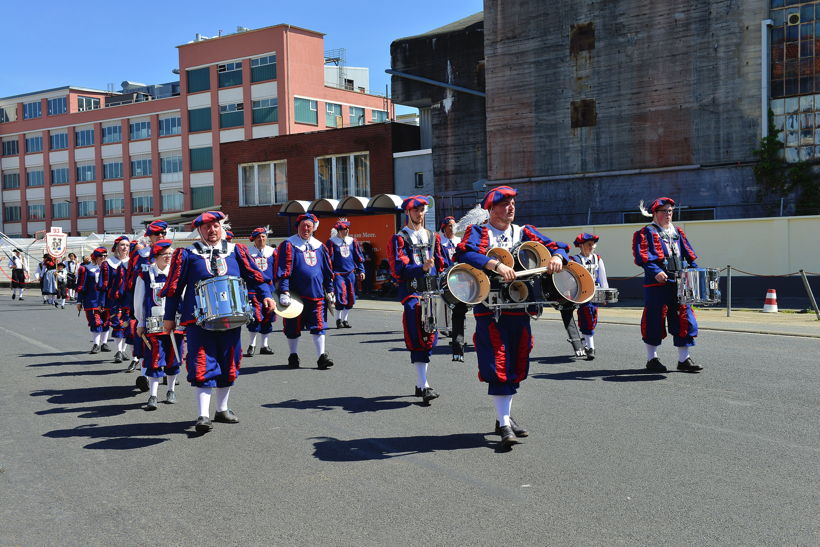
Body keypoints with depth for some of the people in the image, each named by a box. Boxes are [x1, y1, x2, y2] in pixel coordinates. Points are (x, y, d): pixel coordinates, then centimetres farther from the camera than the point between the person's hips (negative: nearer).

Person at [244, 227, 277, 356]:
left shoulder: (272, 252, 9)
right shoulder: (247, 252, 3)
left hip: (269, 289, 3)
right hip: (253, 289, -3)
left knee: (267, 318, 6)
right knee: (255, 318, -10)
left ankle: (265, 345, 17)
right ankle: (252, 345, 5)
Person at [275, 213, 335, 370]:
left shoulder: (319, 246, 12)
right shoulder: (288, 245, -3)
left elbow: (328, 270, 17)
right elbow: (282, 271, -9)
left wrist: (330, 291, 14)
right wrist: (283, 292, -15)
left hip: (317, 295, 3)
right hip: (296, 295, -3)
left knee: (318, 326, 0)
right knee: (293, 327, 6)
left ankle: (322, 356, 2)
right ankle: (293, 356, 20)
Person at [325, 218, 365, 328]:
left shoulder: (352, 242, 11)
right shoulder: (331, 242, -2)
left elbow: (359, 257, 16)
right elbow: (328, 259, -3)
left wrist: (361, 270, 11)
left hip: (351, 273, 5)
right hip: (338, 274, -5)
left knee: (350, 297, 4)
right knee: (341, 296, -13)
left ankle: (345, 319, 18)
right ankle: (338, 319, 4)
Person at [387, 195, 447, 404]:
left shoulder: (432, 237, 17)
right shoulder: (399, 238, 1)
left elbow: (440, 264, 19)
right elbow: (399, 268, -12)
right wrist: (421, 268, -27)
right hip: (412, 292, -6)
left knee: (429, 338, 8)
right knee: (418, 340, -15)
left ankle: (419, 384, 20)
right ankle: (424, 386, -18)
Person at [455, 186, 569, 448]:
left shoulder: (524, 232, 13)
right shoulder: (478, 232, -1)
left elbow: (557, 246, 11)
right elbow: (464, 253, -21)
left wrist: (556, 257, -13)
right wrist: (497, 265, -33)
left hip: (519, 308, 5)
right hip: (489, 309, -5)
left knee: (516, 365, 11)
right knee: (498, 365, -10)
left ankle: (505, 416, 27)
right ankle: (504, 424, -6)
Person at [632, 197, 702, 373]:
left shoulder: (677, 232, 19)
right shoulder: (647, 232, -1)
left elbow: (688, 254, 21)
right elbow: (642, 256, -11)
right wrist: (655, 272, -24)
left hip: (679, 283, 6)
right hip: (657, 284, -6)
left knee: (684, 319, 3)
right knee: (654, 319, -2)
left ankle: (684, 359, 10)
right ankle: (652, 359, 10)